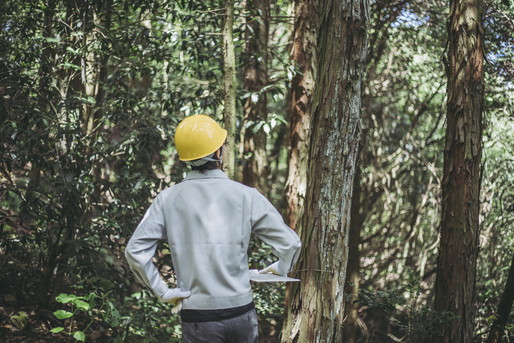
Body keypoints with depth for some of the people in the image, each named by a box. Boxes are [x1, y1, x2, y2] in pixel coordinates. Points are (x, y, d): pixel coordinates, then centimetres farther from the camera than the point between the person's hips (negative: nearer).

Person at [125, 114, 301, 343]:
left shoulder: (167, 199, -1)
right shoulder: (246, 196, -4)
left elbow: (135, 251, -6)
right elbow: (290, 243, -3)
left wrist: (162, 291, 1)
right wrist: (279, 269, 15)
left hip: (197, 316, 0)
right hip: (241, 312, 0)